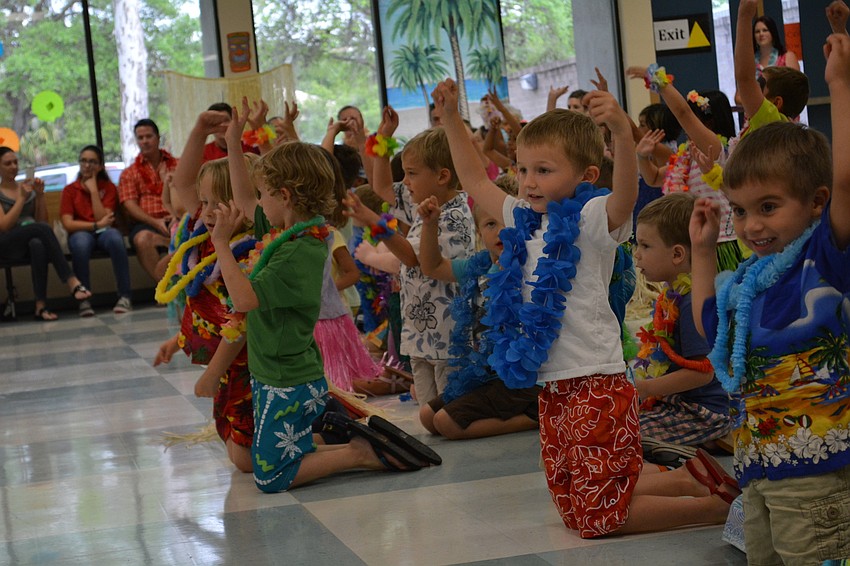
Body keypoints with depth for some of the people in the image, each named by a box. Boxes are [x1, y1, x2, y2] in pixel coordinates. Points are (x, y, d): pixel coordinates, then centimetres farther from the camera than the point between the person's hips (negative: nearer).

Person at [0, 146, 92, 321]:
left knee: (38, 244, -39)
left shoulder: (29, 188, 20)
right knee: (42, 228, -35)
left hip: (31, 241, 3)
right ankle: (72, 282, -44)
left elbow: (42, 220, 16)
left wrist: (39, 196, 3)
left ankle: (41, 306, -48)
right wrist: (22, 198, -8)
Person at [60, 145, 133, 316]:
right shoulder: (70, 190, 8)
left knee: (115, 237, -37)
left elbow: (103, 218, -6)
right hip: (81, 233, 0)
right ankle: (84, 300, -33)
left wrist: (93, 190, -7)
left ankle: (125, 297, -36)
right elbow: (68, 223, -5)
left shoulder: (109, 188, 9)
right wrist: (96, 225, -14)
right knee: (80, 243, -38)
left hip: (104, 232, 1)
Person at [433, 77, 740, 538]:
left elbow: (625, 194, -32)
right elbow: (474, 181, 24)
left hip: (596, 384, -9)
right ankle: (687, 478, 27)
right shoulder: (524, 222, 12)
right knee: (575, 505, 17)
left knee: (600, 516, -11)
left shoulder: (592, 219, -10)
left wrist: (622, 132, -48)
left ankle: (718, 505, 5)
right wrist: (450, 118, 19)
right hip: (553, 388, 9)